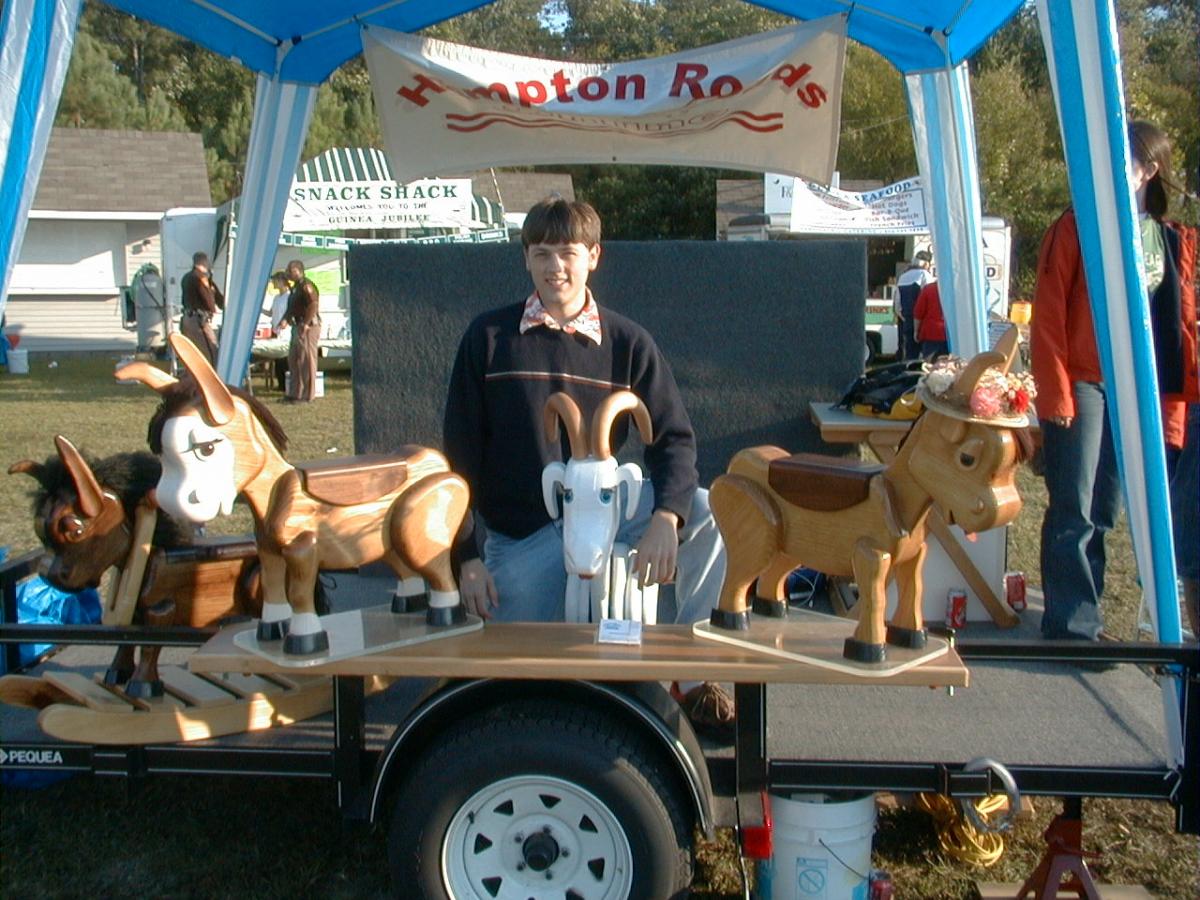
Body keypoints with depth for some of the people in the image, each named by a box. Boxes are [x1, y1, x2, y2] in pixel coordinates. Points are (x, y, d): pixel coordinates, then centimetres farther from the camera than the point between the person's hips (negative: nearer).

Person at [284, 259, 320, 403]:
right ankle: (296, 392, 20)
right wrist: (285, 319, 10)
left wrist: (306, 324, -24)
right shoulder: (296, 286, 19)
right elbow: (291, 308, 26)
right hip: (297, 327, 11)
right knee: (293, 360, 13)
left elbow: (313, 305, -23)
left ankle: (306, 394, -2)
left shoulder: (306, 285, -13)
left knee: (306, 361, -6)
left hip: (308, 327, -11)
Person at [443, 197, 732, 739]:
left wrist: (666, 517, -27)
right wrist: (467, 556, -9)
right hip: (518, 533, -1)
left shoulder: (628, 343, -1)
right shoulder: (488, 337, -3)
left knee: (707, 511, -25)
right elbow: (460, 449, -2)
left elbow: (673, 438, -6)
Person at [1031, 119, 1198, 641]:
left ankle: (1079, 616, 18)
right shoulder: (1076, 228, 0)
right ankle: (1074, 625, 0)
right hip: (1081, 387, -4)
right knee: (1074, 511, -6)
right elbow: (1047, 315, -5)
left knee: (1103, 513, 9)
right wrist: (1055, 393, -12)